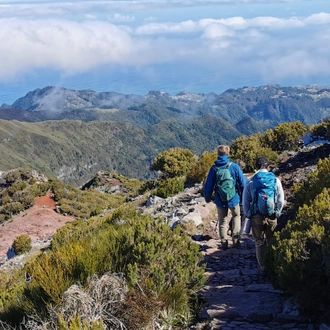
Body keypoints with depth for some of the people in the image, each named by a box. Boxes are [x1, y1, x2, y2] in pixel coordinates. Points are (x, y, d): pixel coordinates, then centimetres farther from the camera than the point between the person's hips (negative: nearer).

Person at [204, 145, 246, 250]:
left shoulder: (213, 169, -7)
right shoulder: (234, 166, -11)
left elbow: (208, 186, -1)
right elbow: (243, 183, -7)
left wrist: (207, 198, 15)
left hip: (220, 201, 1)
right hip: (233, 199, -1)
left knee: (222, 221, 18)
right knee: (236, 216, 24)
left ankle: (224, 243, 19)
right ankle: (236, 240, 13)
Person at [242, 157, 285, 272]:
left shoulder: (250, 182, -6)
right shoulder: (275, 180, -4)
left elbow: (245, 201, -1)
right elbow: (281, 200, 1)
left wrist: (248, 215, 13)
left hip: (256, 217, -1)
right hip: (272, 217, 1)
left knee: (259, 243, 13)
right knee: (271, 242, 16)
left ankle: (262, 266, 21)